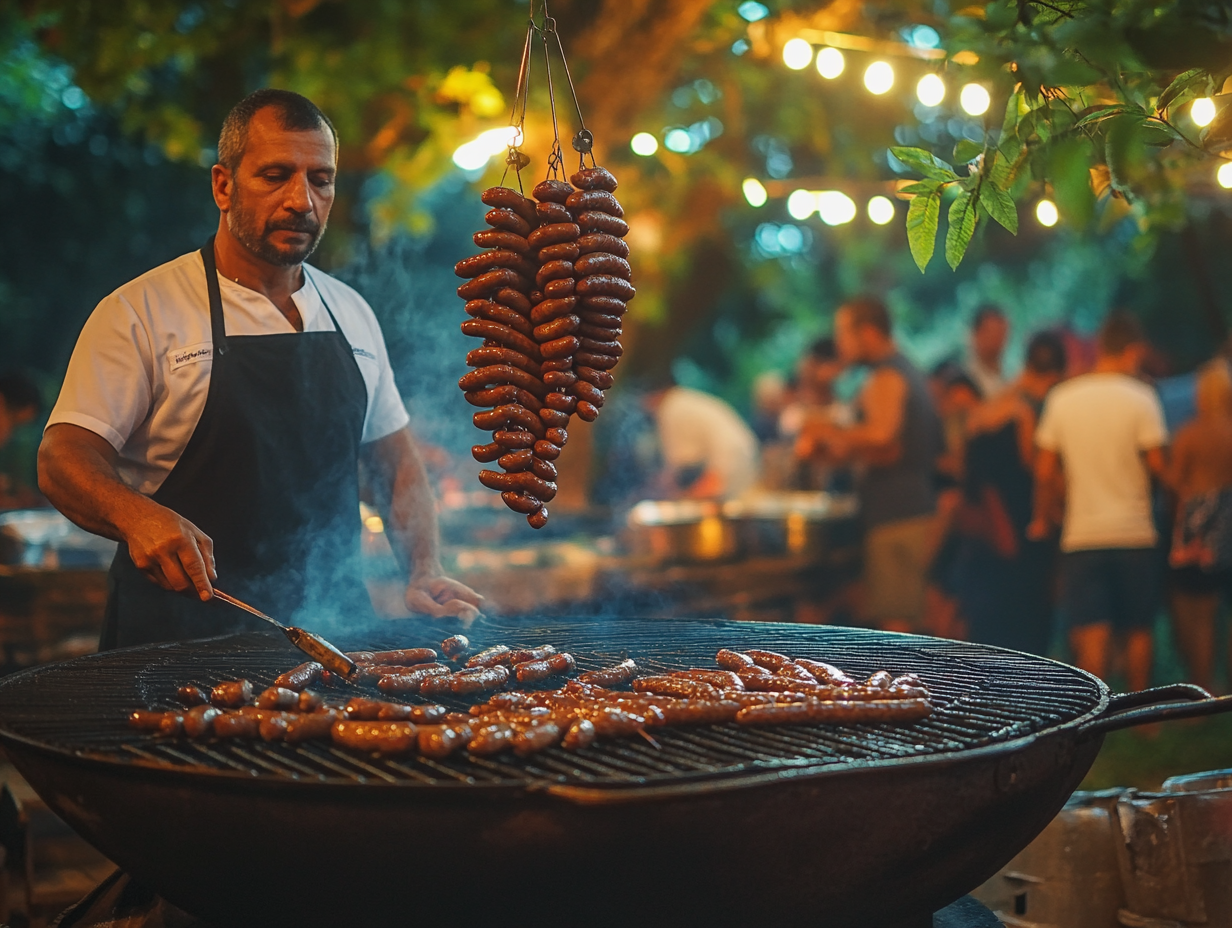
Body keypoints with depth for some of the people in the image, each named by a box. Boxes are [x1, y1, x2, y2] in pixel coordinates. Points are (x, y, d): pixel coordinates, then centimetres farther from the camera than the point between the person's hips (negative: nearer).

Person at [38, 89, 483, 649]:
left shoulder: (351, 313, 15)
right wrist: (139, 515, -30)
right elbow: (63, 459, -9)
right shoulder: (141, 311, -2)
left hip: (334, 626, 5)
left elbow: (396, 460, 21)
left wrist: (426, 573, 5)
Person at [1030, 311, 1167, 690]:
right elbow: (1158, 464, -10)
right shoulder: (1141, 397, -5)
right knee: (1138, 631, 13)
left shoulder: (1061, 397, 3)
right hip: (1134, 532, -1)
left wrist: (1042, 518, 18)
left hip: (1082, 534, 1)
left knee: (1092, 634, -3)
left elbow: (1045, 471, 4)